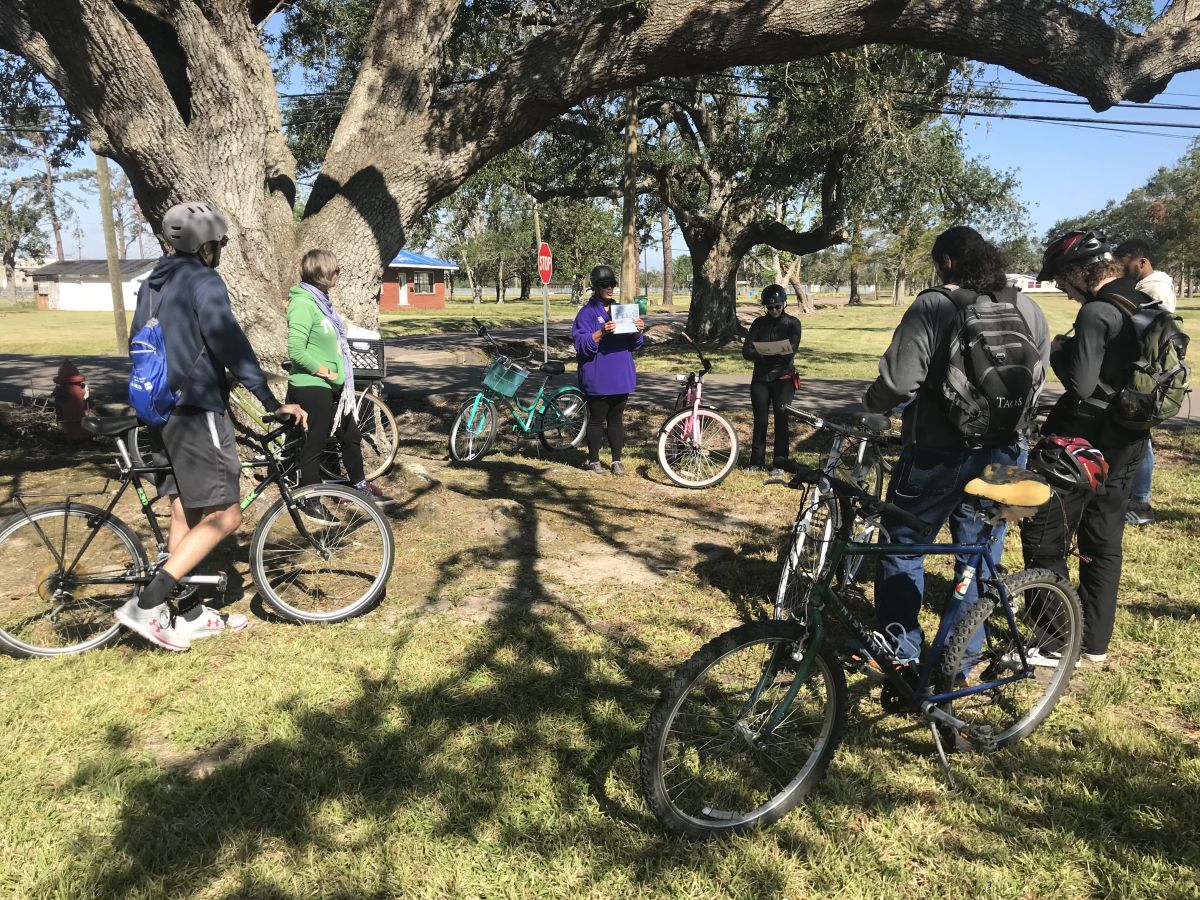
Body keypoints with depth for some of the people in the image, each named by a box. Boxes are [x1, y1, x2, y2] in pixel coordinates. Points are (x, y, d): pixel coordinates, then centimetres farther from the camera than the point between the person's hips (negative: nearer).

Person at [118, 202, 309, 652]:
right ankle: (146, 605, -8)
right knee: (223, 517, -6)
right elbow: (229, 343, -22)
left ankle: (191, 615, 20)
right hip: (197, 410, -10)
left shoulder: (153, 284, 17)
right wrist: (272, 403, -24)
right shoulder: (204, 281, -11)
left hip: (162, 410, 10)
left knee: (185, 514, 14)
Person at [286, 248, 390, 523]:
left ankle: (359, 484, 37)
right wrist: (325, 372, -17)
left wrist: (338, 374, 10)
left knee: (351, 435, 19)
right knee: (314, 445, 3)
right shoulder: (303, 303, -19)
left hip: (331, 387, 10)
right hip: (312, 387, -9)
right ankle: (310, 501, 17)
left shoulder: (320, 299, 11)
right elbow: (296, 351, -24)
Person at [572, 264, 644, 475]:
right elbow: (582, 345, -13)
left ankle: (617, 460, 18)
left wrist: (638, 331, -7)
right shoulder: (587, 313, -4)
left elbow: (633, 345, 15)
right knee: (596, 419, 3)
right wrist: (601, 332, -27)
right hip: (597, 377, -5)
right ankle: (594, 460, 15)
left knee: (616, 419, 10)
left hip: (620, 376, 5)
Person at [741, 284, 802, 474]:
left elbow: (790, 352, -13)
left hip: (783, 378, -2)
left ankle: (779, 463, 6)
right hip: (760, 378, 2)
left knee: (781, 420, -2)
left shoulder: (792, 323, 0)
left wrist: (764, 356, -22)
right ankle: (757, 462, 11)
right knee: (760, 421, 3)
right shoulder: (759, 323, 7)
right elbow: (747, 351, -2)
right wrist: (764, 356, -20)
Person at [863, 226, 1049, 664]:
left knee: (903, 547, 11)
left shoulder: (933, 306, -15)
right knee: (980, 554, 15)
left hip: (938, 455, -5)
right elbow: (1036, 380, 11)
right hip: (1001, 454, 6)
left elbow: (899, 381, -21)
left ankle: (900, 649, 19)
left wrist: (871, 402, -1)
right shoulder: (1028, 310, 4)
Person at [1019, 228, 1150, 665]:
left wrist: (1057, 350, -5)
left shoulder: (1097, 312, -19)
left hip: (1083, 440, -9)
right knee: (1103, 542, 15)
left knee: (1044, 538, 0)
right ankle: (1095, 641, 25)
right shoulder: (1146, 306, 9)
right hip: (1127, 441, 9)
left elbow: (1081, 384, -23)